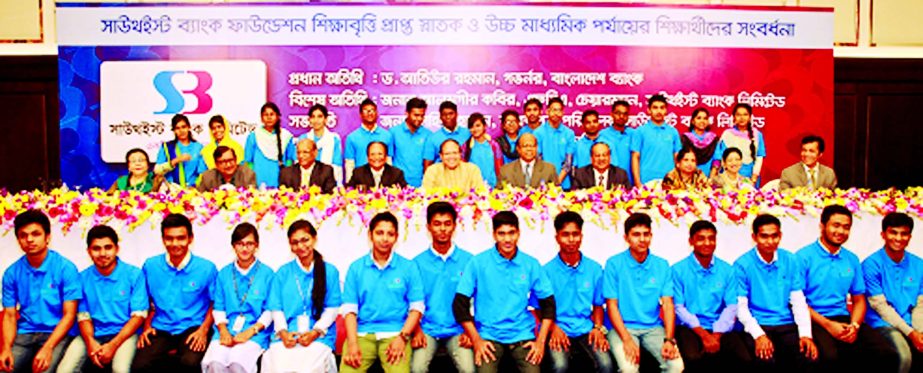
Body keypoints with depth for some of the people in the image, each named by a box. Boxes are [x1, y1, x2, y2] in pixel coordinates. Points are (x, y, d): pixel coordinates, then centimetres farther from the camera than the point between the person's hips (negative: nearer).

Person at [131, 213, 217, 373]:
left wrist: (204, 330, -8)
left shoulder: (206, 268, -2)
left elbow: (215, 304, 5)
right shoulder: (150, 266, 3)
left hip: (193, 328, -2)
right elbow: (148, 302, 15)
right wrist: (147, 327, 2)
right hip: (160, 329, 2)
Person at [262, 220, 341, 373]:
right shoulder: (283, 273, 15)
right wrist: (283, 332, -9)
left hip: (319, 336, -1)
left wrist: (315, 332, -10)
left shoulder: (330, 271, 9)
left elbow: (332, 308, 4)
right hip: (286, 336, 2)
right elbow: (276, 308, 9)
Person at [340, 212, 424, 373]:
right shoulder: (356, 268, 8)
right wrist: (352, 343, -10)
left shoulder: (409, 267, 6)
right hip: (362, 333, 1)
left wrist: (403, 337, -10)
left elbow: (417, 306, 3)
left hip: (395, 333, -1)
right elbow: (349, 308, 3)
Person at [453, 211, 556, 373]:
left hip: (523, 336, 2)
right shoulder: (478, 263, -3)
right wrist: (476, 340, -7)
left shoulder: (531, 264, 4)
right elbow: (460, 304, -2)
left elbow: (548, 303, 9)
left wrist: (541, 341, 0)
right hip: (489, 336, -2)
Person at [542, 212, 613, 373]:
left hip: (586, 330, 2)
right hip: (558, 330, -2)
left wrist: (598, 327, -4)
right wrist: (554, 328, -15)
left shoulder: (594, 269, 6)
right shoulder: (547, 271, -2)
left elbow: (598, 305, 14)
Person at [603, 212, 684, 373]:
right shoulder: (614, 264, -4)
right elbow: (612, 306, -7)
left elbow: (667, 304, 1)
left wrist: (669, 339, -14)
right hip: (623, 327, -3)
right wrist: (627, 340, -18)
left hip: (653, 328, 3)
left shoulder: (662, 266, 5)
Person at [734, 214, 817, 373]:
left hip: (787, 325, 3)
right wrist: (759, 335, -20)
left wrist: (806, 334, -9)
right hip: (757, 326, -3)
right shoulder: (742, 264, -5)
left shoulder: (791, 261, 6)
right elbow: (741, 306, -6)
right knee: (766, 360, -31)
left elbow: (798, 301, 5)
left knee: (810, 357, -23)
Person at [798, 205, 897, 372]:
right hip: (815, 321, -6)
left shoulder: (852, 260, 15)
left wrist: (854, 325, -4)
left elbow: (859, 300, 16)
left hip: (844, 320, 6)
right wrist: (828, 325, -16)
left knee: (887, 355, -18)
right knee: (830, 357, -36)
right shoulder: (804, 257, -3)